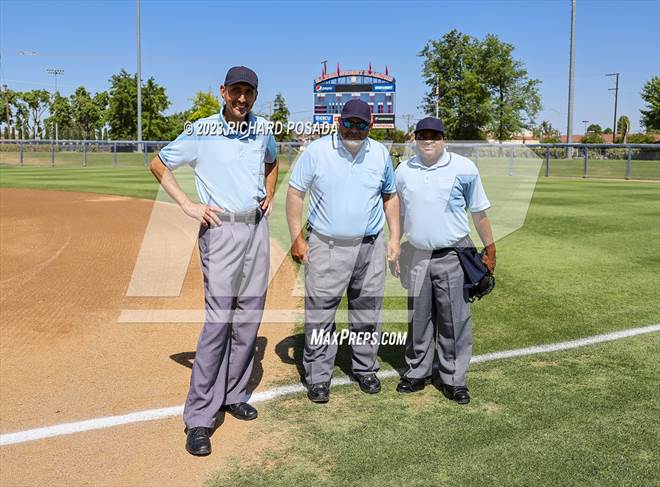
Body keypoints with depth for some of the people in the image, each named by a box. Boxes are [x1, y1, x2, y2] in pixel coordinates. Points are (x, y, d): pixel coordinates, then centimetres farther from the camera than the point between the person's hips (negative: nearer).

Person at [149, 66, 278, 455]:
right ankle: (199, 418, -3)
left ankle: (234, 395, 24)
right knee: (219, 319, -11)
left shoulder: (263, 128, 8)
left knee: (249, 317, 9)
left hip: (258, 228, 6)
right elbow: (159, 164, 3)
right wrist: (188, 206, -5)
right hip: (221, 230, -5)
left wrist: (269, 195, 13)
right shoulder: (202, 132, -6)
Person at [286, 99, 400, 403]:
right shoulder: (316, 151, -4)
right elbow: (295, 193, -1)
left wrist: (394, 237, 8)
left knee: (367, 313, 12)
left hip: (370, 247, 3)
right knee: (319, 315, -1)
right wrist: (297, 238, -7)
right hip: (326, 247, -3)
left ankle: (365, 369, 28)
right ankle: (318, 377, 11)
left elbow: (390, 196, 16)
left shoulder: (380, 154, 7)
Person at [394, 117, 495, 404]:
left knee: (454, 320, 1)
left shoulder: (464, 169, -3)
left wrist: (489, 248, 1)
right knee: (418, 318, 12)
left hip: (452, 257, -3)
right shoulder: (403, 171, 6)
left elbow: (479, 212, 2)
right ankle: (417, 373, 27)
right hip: (417, 256, 3)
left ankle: (454, 380, 14)